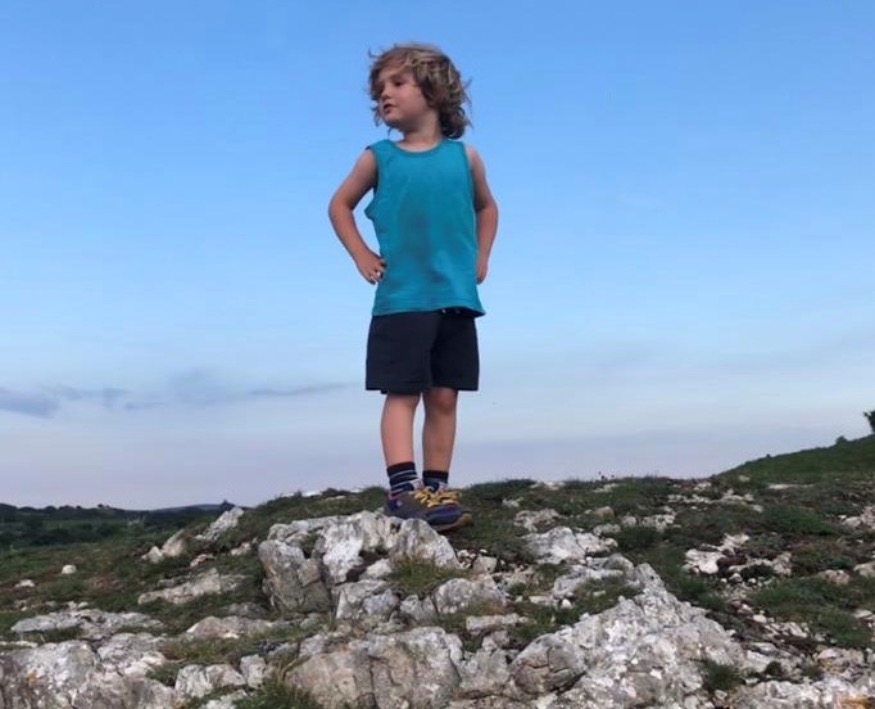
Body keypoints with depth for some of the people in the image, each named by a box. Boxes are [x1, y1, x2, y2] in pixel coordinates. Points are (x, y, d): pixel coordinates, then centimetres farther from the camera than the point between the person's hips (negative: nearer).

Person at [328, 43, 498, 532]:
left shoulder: (464, 157, 6)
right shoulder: (379, 158, 3)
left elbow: (486, 207, 23)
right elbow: (340, 205, 15)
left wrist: (481, 257, 10)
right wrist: (361, 255, 3)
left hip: (456, 298, 2)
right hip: (400, 299, -2)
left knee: (444, 398, 5)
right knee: (402, 394, -6)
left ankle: (435, 489, 12)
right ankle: (403, 490, -9)